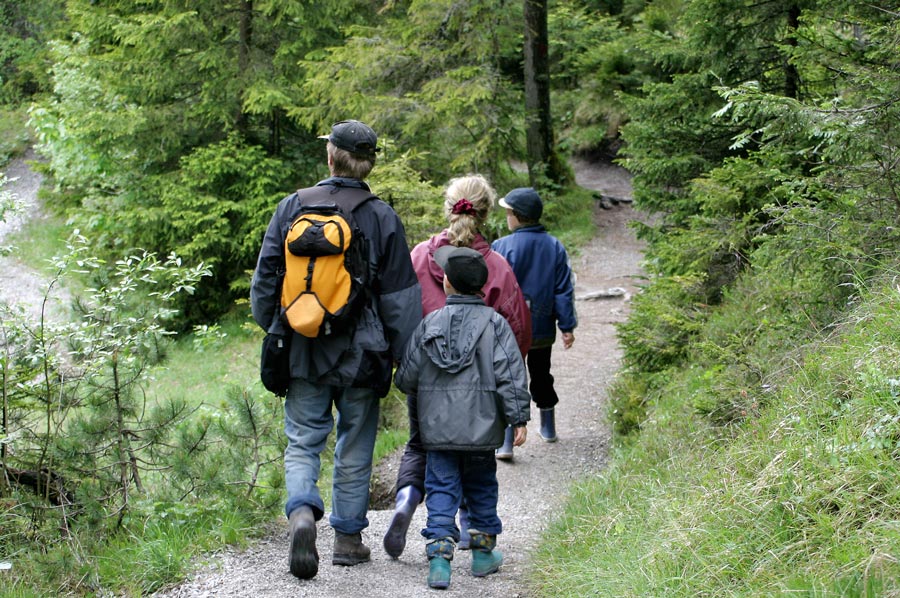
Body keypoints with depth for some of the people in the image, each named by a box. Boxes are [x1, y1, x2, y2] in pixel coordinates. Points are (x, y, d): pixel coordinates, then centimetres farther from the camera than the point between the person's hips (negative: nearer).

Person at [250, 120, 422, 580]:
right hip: (359, 352, 0)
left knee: (303, 442, 7)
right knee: (355, 448, 12)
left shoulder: (293, 206, -1)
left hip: (303, 350, 1)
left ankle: (302, 512, -18)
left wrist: (273, 328, 18)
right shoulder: (381, 217, -4)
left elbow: (266, 275, 4)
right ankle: (348, 538, 19)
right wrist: (402, 353, 3)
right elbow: (399, 294, -3)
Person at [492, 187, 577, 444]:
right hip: (543, 329, 5)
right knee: (541, 375, 23)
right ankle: (548, 428, 38)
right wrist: (567, 326, 7)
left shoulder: (502, 247, -15)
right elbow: (564, 290, 2)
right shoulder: (555, 246, 0)